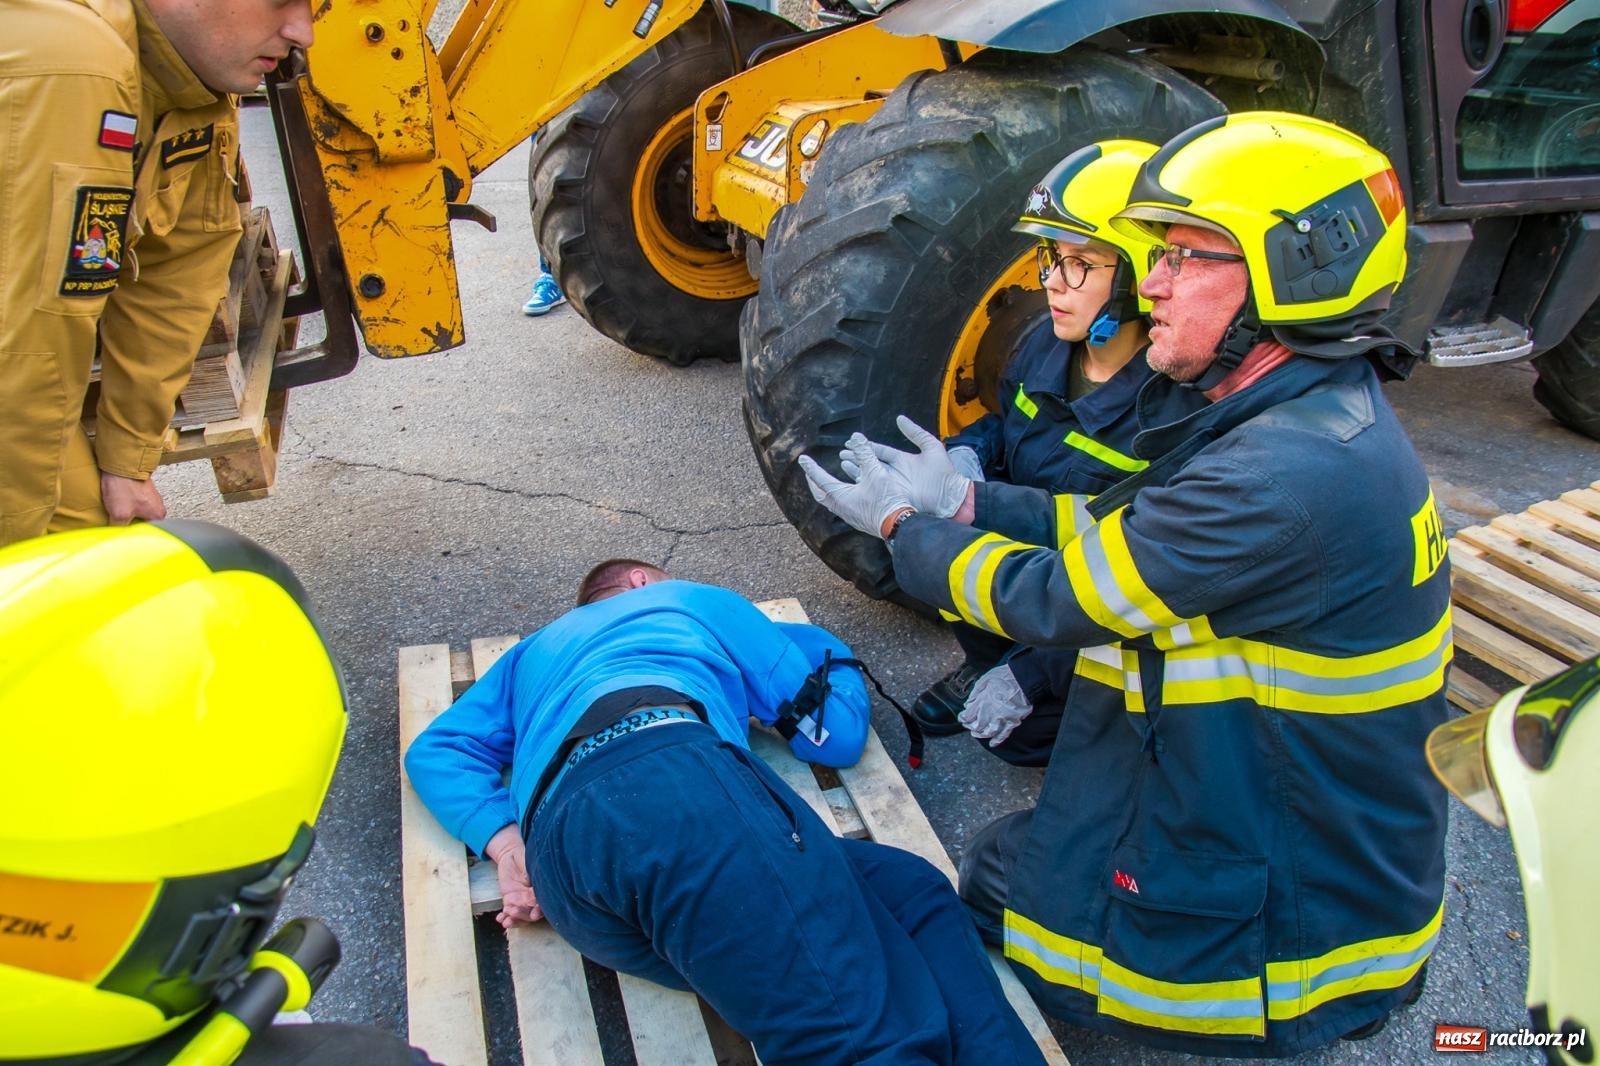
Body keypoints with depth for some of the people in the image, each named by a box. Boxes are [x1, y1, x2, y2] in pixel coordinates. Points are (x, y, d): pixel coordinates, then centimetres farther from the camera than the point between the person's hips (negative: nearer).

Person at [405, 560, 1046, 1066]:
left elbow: (435, 749, 31)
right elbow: (837, 736, 30)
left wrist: (507, 842, 15)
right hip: (673, 770, -4)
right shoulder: (695, 601, 33)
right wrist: (828, 653, 51)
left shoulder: (540, 649, 44)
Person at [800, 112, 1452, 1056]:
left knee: (988, 889, 5)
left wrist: (906, 527, -8)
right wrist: (968, 504, 1)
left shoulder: (1289, 474, -31)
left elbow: (1057, 599, -23)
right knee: (1004, 852, 18)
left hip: (1301, 904, -9)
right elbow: (1124, 524, 7)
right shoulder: (1317, 413, 0)